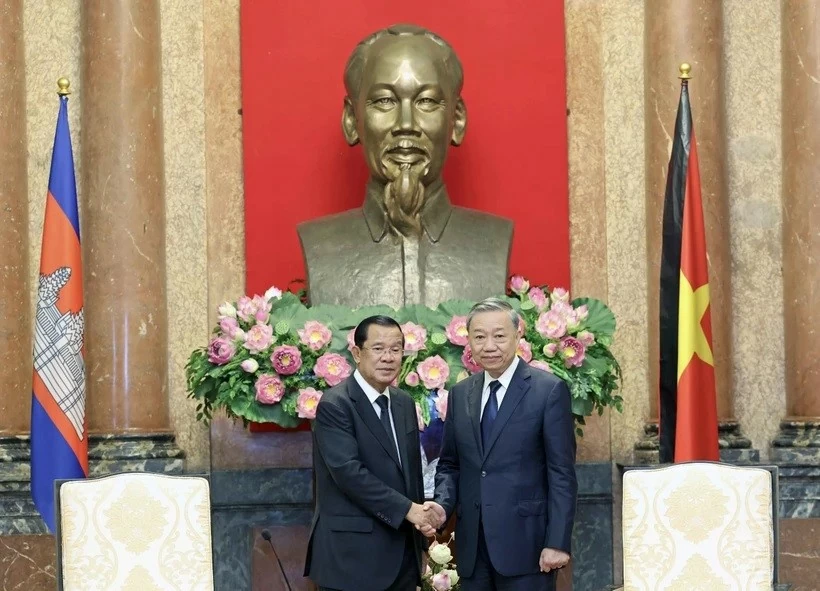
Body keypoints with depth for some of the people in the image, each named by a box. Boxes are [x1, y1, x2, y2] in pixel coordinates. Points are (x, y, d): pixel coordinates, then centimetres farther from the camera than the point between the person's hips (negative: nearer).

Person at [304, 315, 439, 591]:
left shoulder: (404, 403, 13)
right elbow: (349, 472, -20)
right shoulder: (335, 405, -11)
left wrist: (420, 521, 11)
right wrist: (407, 509, -19)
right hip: (353, 553, -7)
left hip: (402, 552, 7)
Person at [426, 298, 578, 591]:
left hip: (525, 542, -5)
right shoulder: (460, 394, 12)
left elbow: (562, 473, -7)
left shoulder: (549, 390, -4)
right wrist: (443, 504, -4)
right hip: (472, 545, 5)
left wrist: (557, 542, -13)